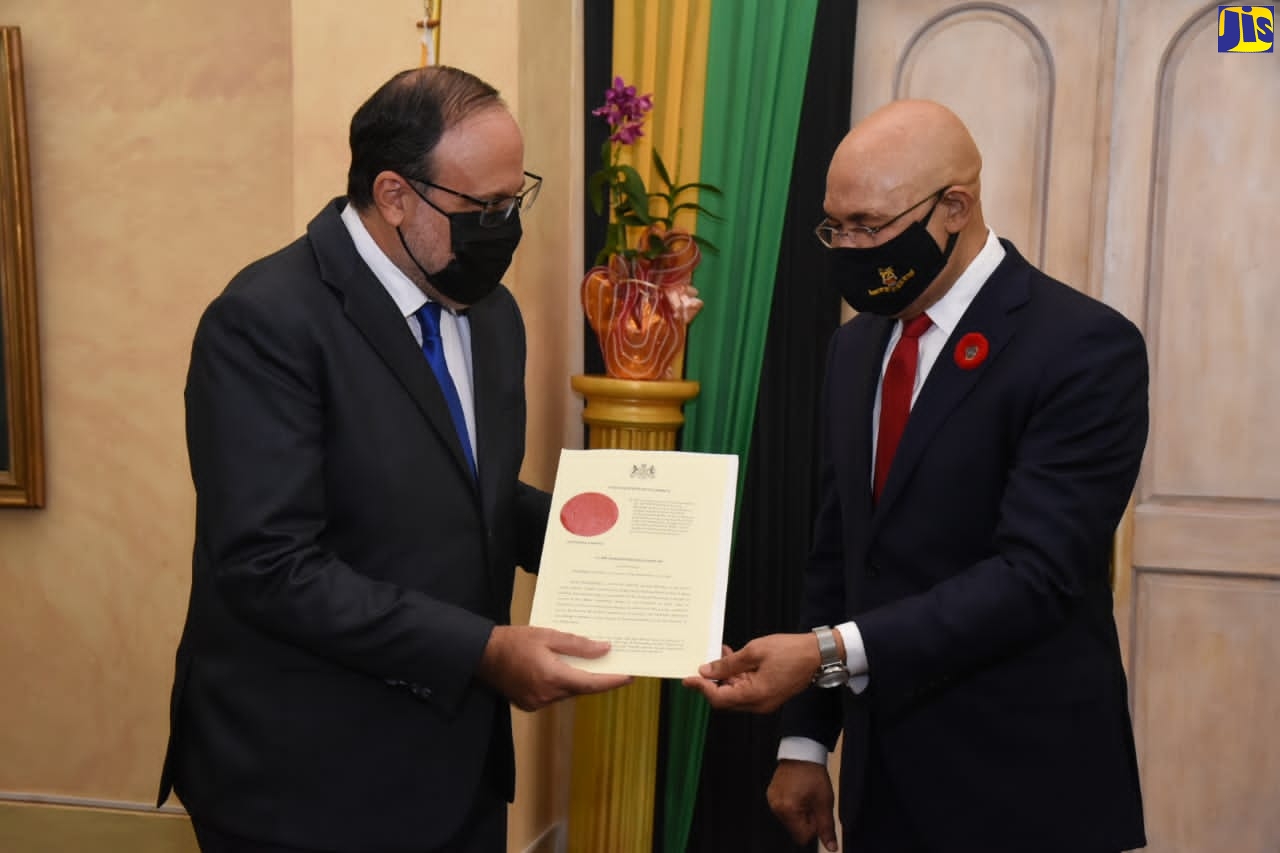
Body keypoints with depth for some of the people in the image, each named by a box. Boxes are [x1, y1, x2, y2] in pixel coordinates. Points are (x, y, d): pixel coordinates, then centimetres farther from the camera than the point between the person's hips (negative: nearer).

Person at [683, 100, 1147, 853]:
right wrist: (806, 739, 8)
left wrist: (831, 653, -30)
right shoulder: (856, 346, 6)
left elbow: (1033, 573, -23)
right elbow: (839, 549, 9)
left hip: (1021, 786, -5)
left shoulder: (1086, 349, -15)